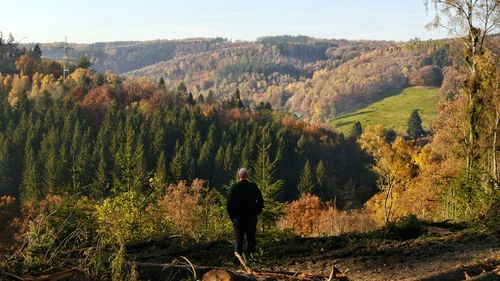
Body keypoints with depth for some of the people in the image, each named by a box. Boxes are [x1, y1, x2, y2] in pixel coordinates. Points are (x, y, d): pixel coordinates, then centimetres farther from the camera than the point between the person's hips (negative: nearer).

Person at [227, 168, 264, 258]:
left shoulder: (235, 187, -5)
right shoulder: (253, 186, -1)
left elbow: (229, 203, -4)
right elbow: (260, 201, 1)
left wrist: (232, 216, 5)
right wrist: (256, 212, 10)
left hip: (238, 217, -1)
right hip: (252, 217, 1)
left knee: (238, 240, 2)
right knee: (251, 239, 8)